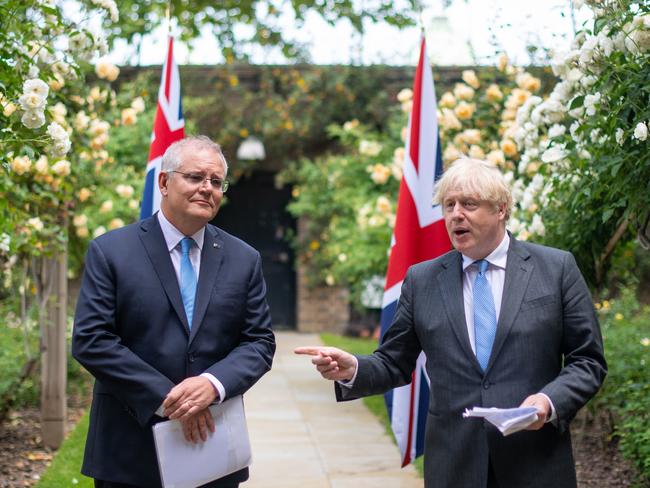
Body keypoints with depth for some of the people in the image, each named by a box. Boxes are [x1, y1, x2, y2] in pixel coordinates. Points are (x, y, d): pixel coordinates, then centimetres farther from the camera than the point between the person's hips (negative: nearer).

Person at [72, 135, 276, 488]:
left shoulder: (244, 260, 6)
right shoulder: (110, 251, -3)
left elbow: (260, 342, 4)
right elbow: (90, 340, -10)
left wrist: (214, 384, -16)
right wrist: (164, 398, -16)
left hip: (213, 441, 3)